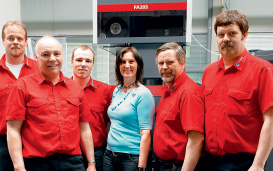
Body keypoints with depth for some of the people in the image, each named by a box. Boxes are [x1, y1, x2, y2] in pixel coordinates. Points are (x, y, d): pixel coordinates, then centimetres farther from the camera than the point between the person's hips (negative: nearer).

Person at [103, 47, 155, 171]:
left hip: (132, 157, -6)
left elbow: (145, 133, -15)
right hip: (110, 155, 6)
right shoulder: (116, 91, 7)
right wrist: (109, 150, 12)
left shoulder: (143, 93, -12)